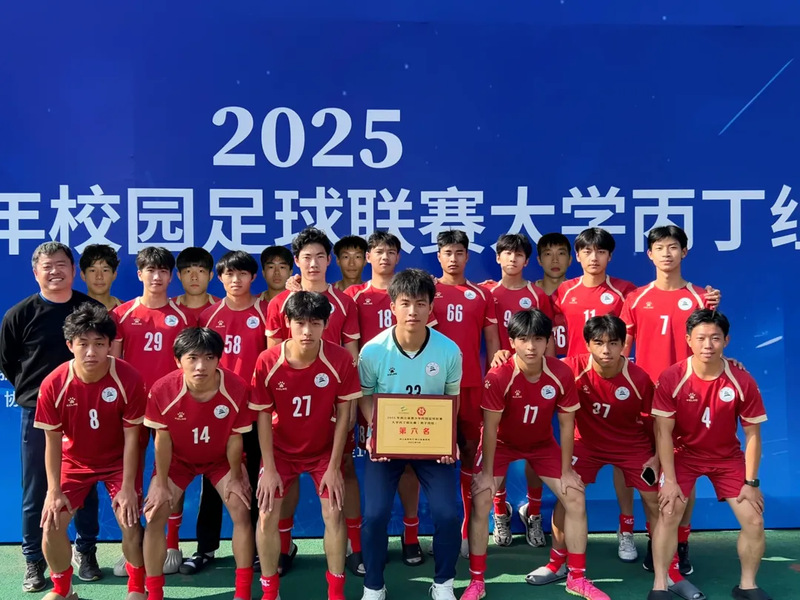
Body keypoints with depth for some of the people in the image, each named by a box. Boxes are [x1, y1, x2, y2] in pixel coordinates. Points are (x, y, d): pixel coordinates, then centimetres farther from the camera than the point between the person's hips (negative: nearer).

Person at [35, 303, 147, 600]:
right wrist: (54, 491, -13)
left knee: (130, 522, -13)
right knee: (51, 523, -8)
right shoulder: (53, 385, -23)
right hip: (74, 461, 2)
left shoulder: (129, 379, -26)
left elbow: (131, 436, -17)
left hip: (119, 461, -2)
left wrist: (127, 486, -17)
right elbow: (53, 441, -12)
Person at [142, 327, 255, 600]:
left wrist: (235, 477, -6)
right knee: (154, 516, -9)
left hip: (221, 459, 0)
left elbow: (235, 438, -15)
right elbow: (162, 439, -16)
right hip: (177, 459, 0)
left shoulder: (237, 388, -31)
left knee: (242, 511, -10)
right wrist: (161, 484, -11)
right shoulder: (162, 390, -32)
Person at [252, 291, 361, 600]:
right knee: (267, 516, -7)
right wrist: (269, 468, -14)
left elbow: (343, 414, -14)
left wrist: (334, 466, -14)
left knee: (334, 514, -8)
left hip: (324, 449, 0)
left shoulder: (340, 360, -23)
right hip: (281, 449, 0)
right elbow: (264, 417, -13)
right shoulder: (267, 362, -23)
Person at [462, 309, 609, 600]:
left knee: (576, 499, -3)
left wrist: (567, 471, -7)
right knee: (481, 502, -14)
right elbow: (490, 428, -22)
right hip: (502, 443, -2)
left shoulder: (562, 374, -24)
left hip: (543, 444, 3)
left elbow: (566, 425, -12)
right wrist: (486, 473, -17)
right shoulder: (498, 377, -31)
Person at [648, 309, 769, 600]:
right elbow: (663, 432, -17)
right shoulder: (671, 378, -22)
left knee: (754, 521, -4)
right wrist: (670, 480, -19)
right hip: (684, 454, -2)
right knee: (669, 514, -17)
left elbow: (752, 434, -8)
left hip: (728, 457, 2)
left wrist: (751, 482, -8)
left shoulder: (742, 381, -17)